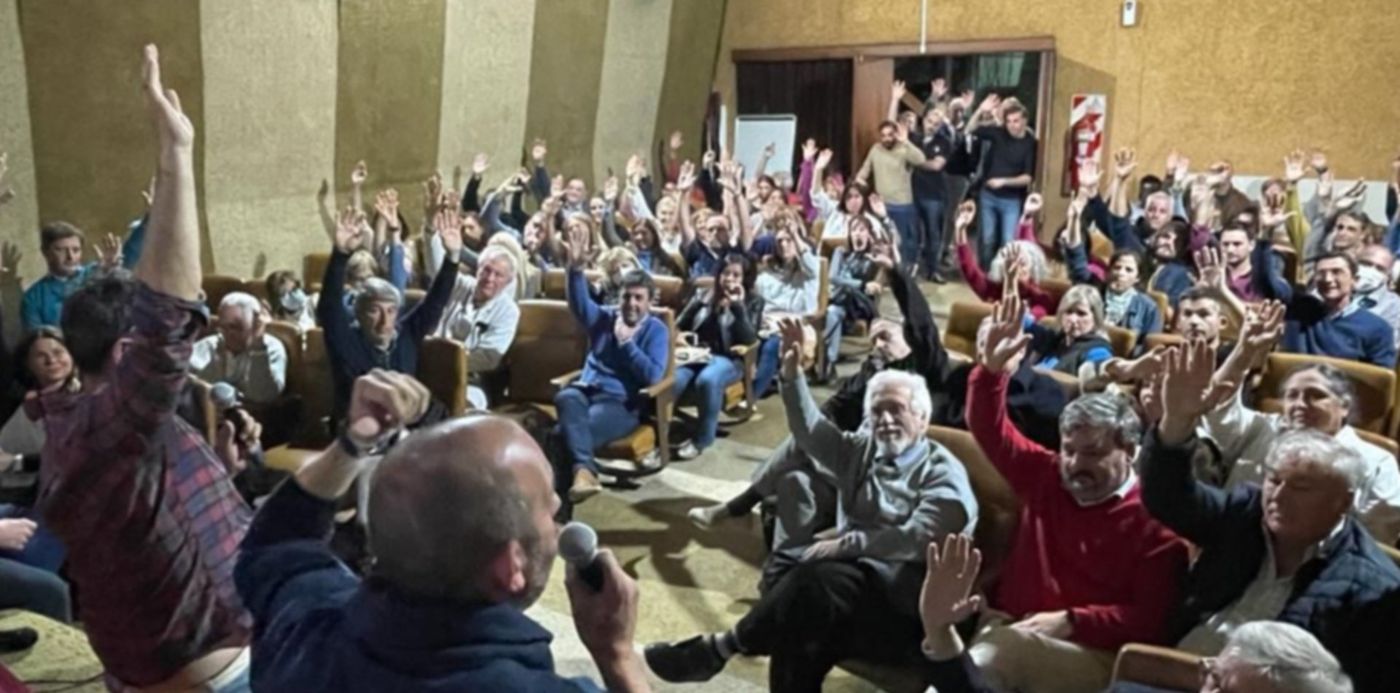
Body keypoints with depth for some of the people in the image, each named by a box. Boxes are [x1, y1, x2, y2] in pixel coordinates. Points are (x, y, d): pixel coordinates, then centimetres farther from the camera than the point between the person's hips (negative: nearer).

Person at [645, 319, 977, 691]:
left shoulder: (943, 472, -1)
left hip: (904, 580, -6)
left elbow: (917, 540, -14)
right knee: (783, 566, -25)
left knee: (821, 578, -33)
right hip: (852, 562, 6)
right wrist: (792, 373, -6)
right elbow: (810, 431, 7)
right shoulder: (862, 450, 18)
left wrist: (846, 542, -20)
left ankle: (718, 648, -22)